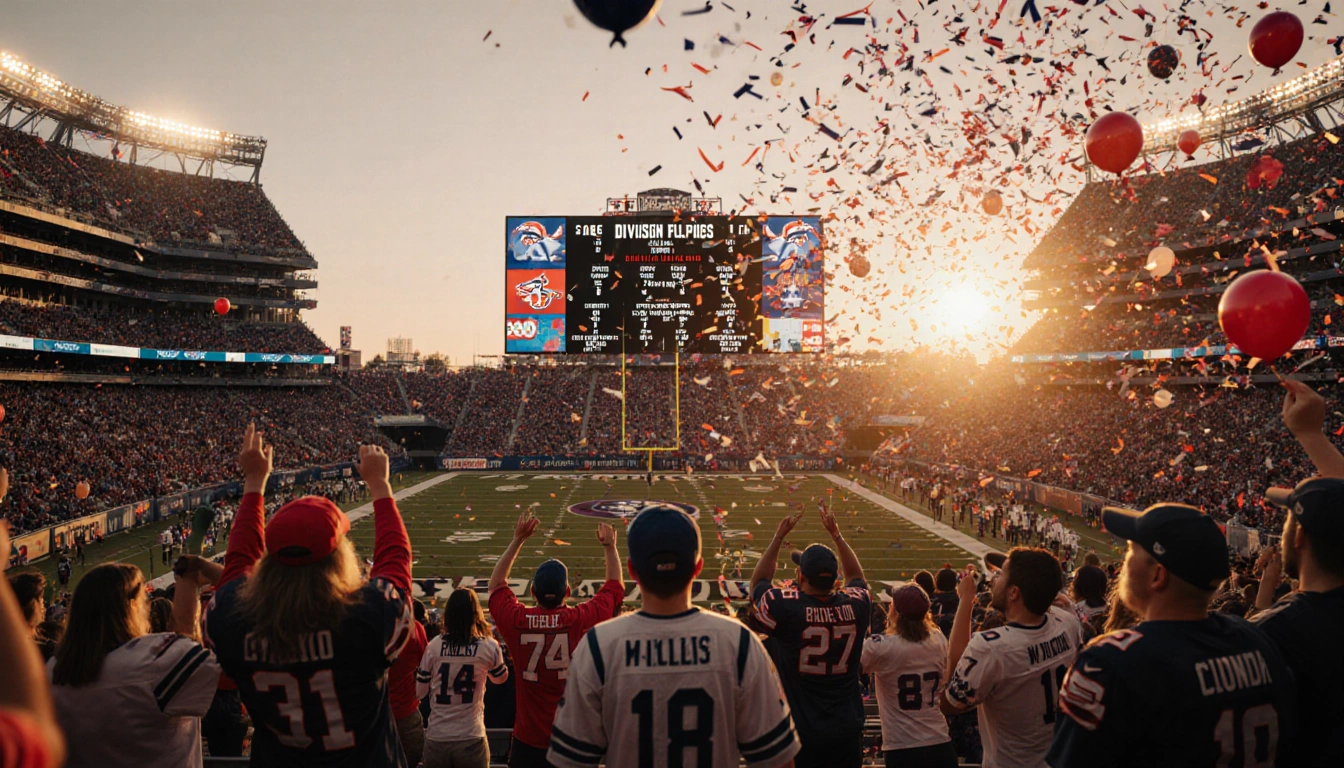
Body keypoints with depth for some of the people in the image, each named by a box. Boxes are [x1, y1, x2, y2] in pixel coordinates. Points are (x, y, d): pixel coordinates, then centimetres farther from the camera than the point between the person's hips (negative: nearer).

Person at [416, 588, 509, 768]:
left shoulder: (434, 646, -4)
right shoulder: (488, 646, -7)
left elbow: (418, 692, 5)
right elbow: (501, 678, 13)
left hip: (436, 739, 1)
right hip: (471, 738, -1)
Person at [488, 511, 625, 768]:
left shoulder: (516, 620, -12)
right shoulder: (584, 619, -16)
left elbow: (497, 582, 9)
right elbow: (615, 585, 4)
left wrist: (518, 539, 13)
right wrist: (609, 546, 18)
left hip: (528, 740, 1)